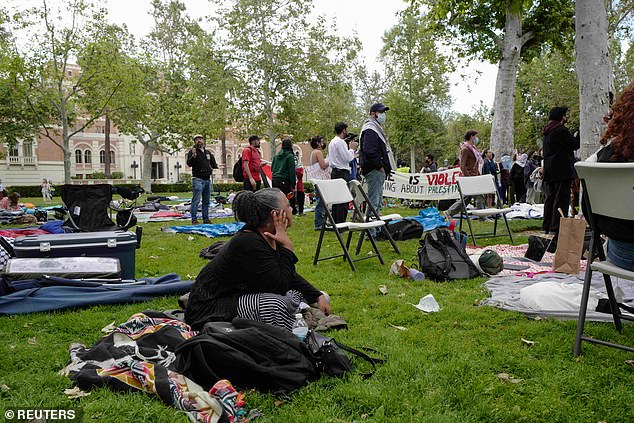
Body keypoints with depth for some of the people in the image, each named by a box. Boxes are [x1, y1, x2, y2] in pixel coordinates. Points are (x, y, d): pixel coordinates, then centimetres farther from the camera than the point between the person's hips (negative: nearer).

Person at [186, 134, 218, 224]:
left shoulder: (208, 152, 17)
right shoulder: (192, 151, -2)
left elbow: (213, 164, 26)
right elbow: (189, 163, -14)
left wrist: (216, 166, 5)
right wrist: (193, 156, -29)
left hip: (207, 180, 6)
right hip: (198, 179, -6)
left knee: (206, 201, 10)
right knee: (196, 201, -8)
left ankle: (206, 219, 17)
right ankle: (194, 220, -5)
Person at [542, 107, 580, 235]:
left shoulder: (546, 131, 16)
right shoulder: (561, 130, -13)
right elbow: (575, 145, -10)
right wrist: (580, 134, 2)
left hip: (549, 171, 9)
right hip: (562, 171, -9)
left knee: (550, 198, 12)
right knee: (561, 199, -6)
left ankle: (547, 226, 15)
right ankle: (556, 227, -7)